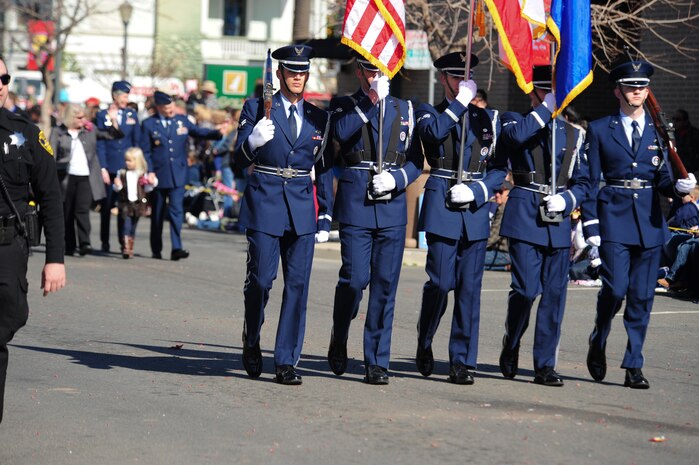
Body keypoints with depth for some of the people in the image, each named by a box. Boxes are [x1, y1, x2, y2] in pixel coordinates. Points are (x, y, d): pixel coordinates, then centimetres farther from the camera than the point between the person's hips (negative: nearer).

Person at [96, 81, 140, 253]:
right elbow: (100, 143, -1)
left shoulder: (132, 115, 8)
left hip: (127, 167, 2)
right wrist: (103, 168, -8)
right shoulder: (103, 115, 1)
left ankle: (124, 242, 4)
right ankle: (105, 242, 12)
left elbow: (137, 141, 11)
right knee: (107, 206, 4)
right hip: (110, 167, -2)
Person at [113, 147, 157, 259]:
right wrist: (117, 185, -15)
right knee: (126, 225, -11)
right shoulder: (122, 173, 3)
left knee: (133, 227, 9)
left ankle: (130, 250, 17)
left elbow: (147, 189, 6)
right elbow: (117, 189, 6)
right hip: (125, 203, -1)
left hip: (138, 203, 1)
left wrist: (151, 184, -12)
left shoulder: (143, 174, 3)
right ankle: (126, 248, -15)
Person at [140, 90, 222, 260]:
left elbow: (198, 132, 12)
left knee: (176, 209, -12)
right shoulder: (148, 124, 0)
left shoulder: (182, 120, 7)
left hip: (178, 174, 1)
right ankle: (156, 250, 21)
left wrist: (218, 133, -5)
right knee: (157, 213, 9)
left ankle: (176, 248, -16)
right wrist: (149, 171, -10)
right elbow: (145, 151, -1)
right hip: (158, 175, -1)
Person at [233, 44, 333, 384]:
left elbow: (324, 171, 15)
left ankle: (286, 362, 2)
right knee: (261, 279, -3)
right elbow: (239, 159, -3)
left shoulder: (319, 118, 11)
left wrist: (325, 217, 10)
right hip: (264, 204, -3)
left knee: (297, 284, -2)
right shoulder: (256, 109, 2)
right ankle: (251, 341, 24)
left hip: (302, 209, 3)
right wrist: (253, 141, -25)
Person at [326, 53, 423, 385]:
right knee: (354, 279, -7)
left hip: (392, 207, 3)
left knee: (385, 284, 0)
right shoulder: (344, 106, 6)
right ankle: (339, 339, 20)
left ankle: (377, 361, 6)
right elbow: (342, 133, -17)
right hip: (355, 206, -3)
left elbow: (416, 161, 13)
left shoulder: (404, 110, 14)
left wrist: (396, 179, -6)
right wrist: (372, 100, -21)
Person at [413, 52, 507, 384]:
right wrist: (461, 101, -12)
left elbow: (501, 167, 11)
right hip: (441, 206, -2)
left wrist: (476, 191, -4)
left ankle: (462, 362, 4)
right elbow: (434, 131, -17)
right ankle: (424, 343, 19)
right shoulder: (429, 112, 8)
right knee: (440, 282, -7)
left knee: (470, 288, 0)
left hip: (476, 208, 2)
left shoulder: (487, 118, 15)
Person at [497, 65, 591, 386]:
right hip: (525, 216, -4)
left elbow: (582, 182, 15)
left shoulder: (572, 133, 15)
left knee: (554, 295, 1)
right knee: (526, 289, -11)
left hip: (558, 222, 4)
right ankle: (511, 346, 15)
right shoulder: (515, 120, 5)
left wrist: (566, 199, -5)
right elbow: (516, 135, -21)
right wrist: (546, 108, -15)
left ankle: (545, 365, 7)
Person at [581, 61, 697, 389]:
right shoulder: (600, 130, 4)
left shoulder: (658, 130, 11)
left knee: (642, 297, 2)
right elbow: (590, 181, 3)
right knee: (615, 288, -13)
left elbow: (662, 180, 13)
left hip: (649, 220, 3)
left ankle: (634, 367, 7)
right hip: (614, 217, -3)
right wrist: (591, 226, -4)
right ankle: (598, 343, 15)